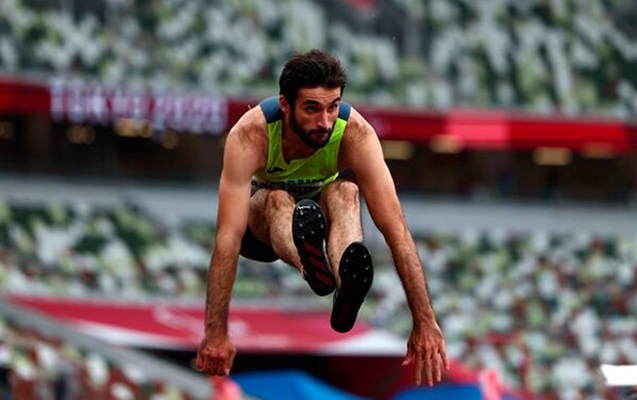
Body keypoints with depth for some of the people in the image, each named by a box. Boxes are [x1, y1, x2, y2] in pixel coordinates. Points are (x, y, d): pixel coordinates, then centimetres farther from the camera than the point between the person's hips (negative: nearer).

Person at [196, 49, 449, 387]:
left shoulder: (355, 133, -32)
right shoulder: (251, 134, -36)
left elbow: (396, 229, -34)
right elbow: (228, 235, -41)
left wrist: (425, 323, -40)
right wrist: (216, 333, -47)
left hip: (322, 209, 1)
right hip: (262, 221, -1)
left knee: (345, 192, -34)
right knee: (278, 199, -36)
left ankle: (347, 287, -62)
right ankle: (311, 267, -68)